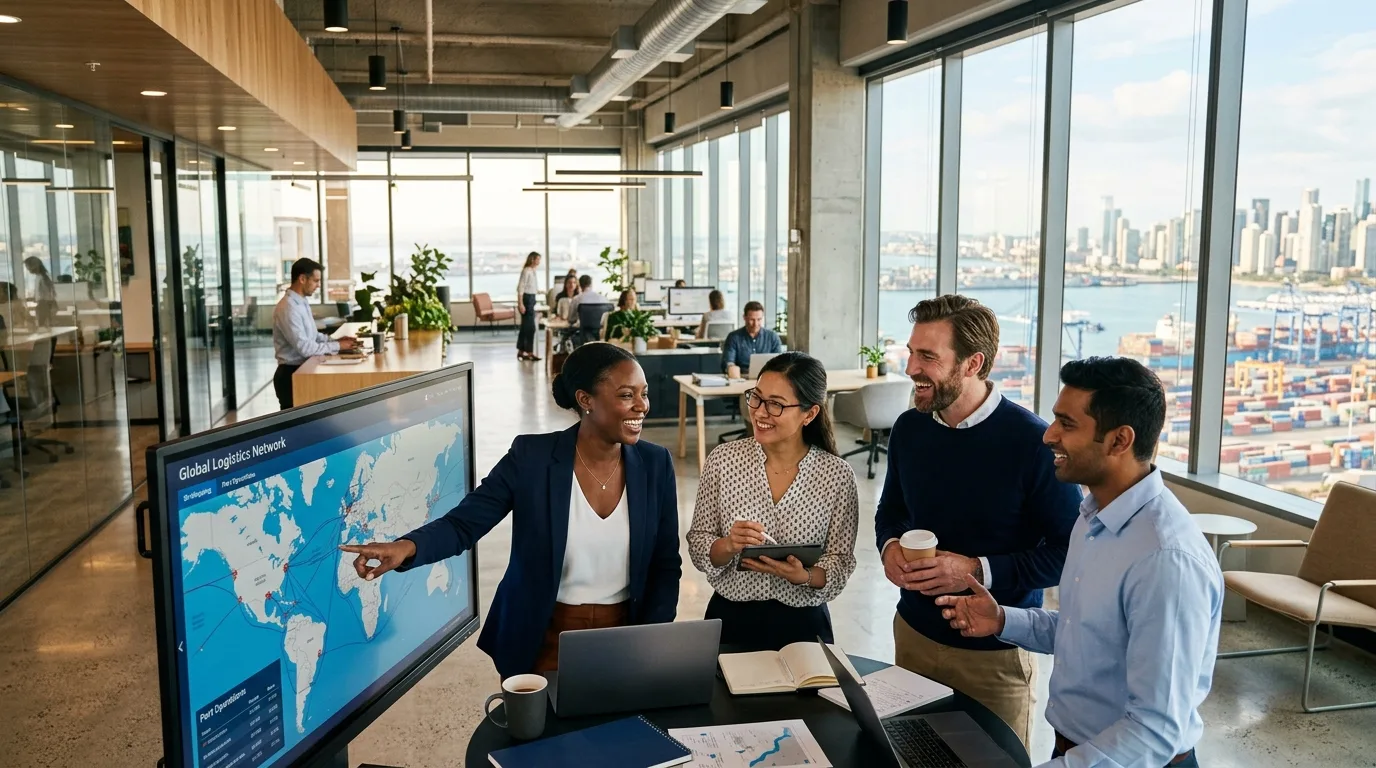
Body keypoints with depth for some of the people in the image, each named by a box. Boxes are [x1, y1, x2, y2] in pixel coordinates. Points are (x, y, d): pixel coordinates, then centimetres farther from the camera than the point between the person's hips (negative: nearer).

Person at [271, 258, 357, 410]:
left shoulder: (302, 302, 10)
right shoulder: (288, 308, -22)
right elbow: (304, 348, -25)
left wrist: (335, 340, 3)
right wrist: (337, 346, -17)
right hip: (291, 375, -9)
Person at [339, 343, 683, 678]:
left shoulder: (655, 464, -5)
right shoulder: (531, 457, -12)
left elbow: (666, 566, 1)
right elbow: (462, 524, -13)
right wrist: (406, 546, -33)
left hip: (622, 638, 2)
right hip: (544, 641, -2)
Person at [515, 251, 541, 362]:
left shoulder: (535, 271, 11)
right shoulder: (526, 271, -15)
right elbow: (520, 288, -18)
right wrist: (520, 304, -21)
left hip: (532, 298, 9)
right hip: (526, 298, -9)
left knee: (525, 326, 13)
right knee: (530, 327, -7)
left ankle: (521, 351, 20)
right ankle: (529, 353, -2)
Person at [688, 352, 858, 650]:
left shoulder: (837, 474, -10)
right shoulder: (723, 460, -8)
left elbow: (841, 562, -4)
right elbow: (697, 546, -3)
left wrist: (804, 576, -23)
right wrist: (728, 546, -23)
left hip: (802, 625, 0)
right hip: (730, 620, 1)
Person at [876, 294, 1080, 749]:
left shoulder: (1032, 442, -20)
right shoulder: (909, 428, -2)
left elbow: (1070, 550, -16)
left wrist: (979, 571, -24)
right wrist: (890, 545, -8)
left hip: (996, 653, -5)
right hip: (914, 633, 5)